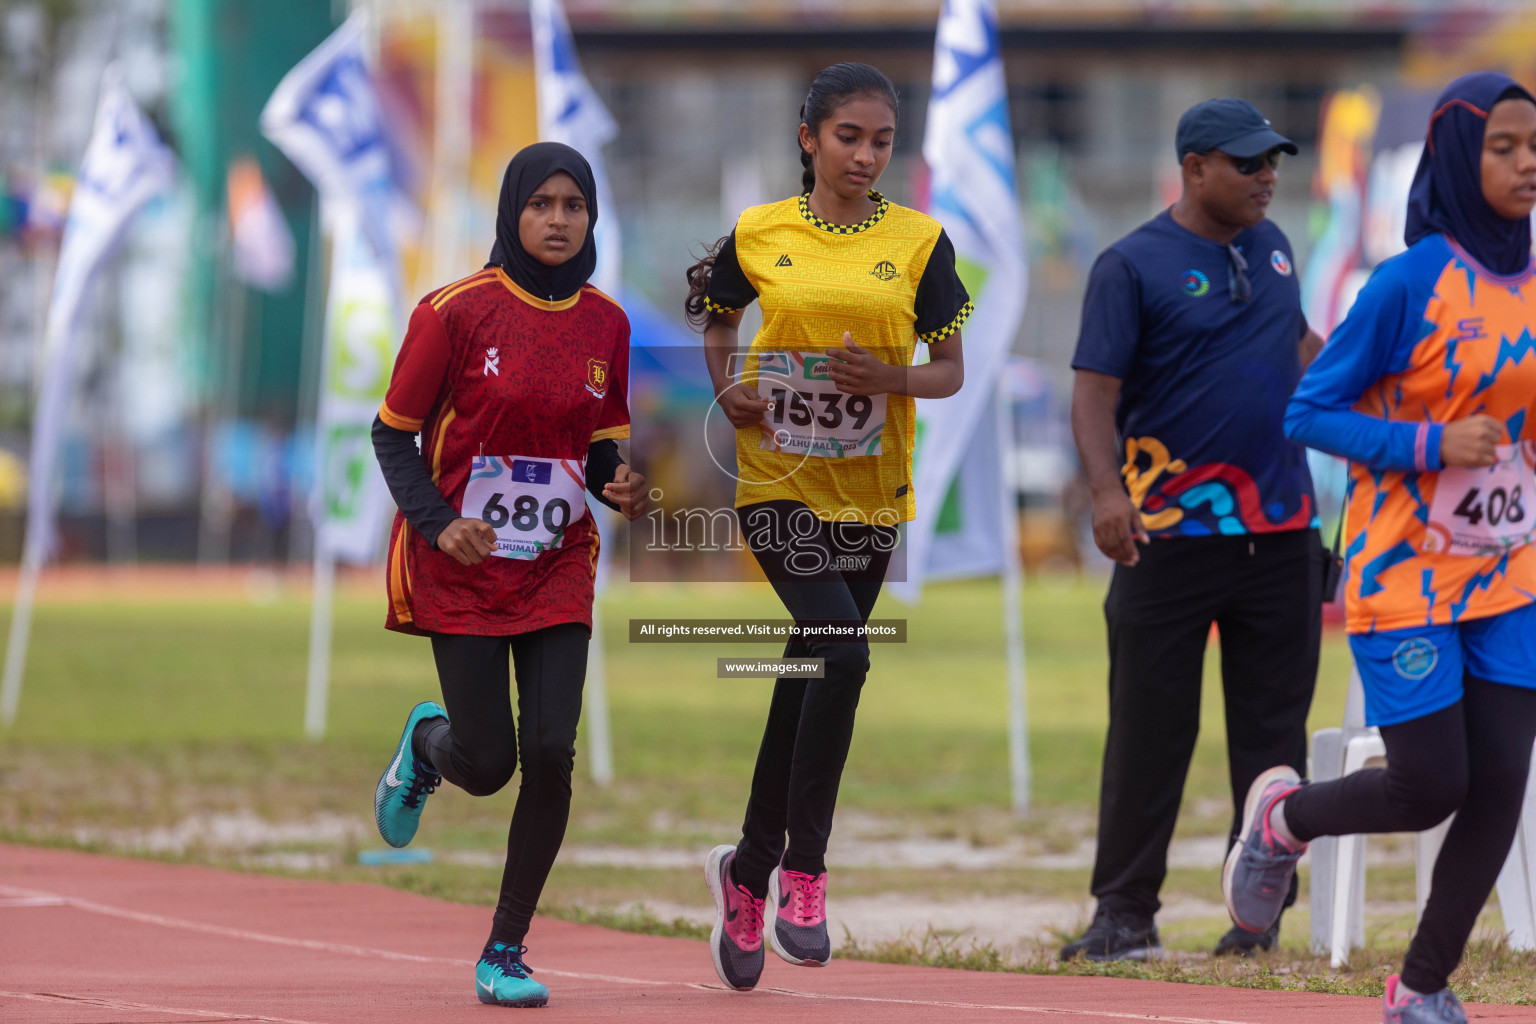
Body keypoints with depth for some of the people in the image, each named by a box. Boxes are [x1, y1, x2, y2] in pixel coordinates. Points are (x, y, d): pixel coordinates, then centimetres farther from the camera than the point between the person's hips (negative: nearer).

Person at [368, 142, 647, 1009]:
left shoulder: (606, 325, 3)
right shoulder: (457, 313, -10)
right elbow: (393, 435, -5)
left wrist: (620, 486, -10)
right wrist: (438, 524, -20)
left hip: (558, 568, 3)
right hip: (462, 568, -3)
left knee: (551, 753, -11)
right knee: (487, 764, -4)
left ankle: (506, 951, 4)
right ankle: (428, 744, 36)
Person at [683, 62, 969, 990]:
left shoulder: (920, 241, 2)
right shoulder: (758, 234, 1)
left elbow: (951, 372, 5)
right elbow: (716, 322, 18)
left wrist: (891, 378, -15)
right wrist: (726, 391, -1)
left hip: (869, 493, 2)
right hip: (779, 483, -2)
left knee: (805, 680, 9)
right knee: (841, 654, -21)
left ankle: (751, 871, 27)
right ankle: (802, 870, -9)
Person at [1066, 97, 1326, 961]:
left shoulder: (1271, 247, 13)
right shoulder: (1133, 267, -6)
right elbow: (1095, 393, -13)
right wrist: (1108, 490, -28)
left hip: (1281, 533, 5)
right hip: (1171, 534, -5)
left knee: (1274, 728, 5)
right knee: (1149, 728, -2)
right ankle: (1125, 914, 4)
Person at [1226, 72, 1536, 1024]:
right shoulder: (1409, 283, -13)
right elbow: (1310, 413, -10)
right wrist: (1430, 447, -20)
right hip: (1406, 578, -5)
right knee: (1430, 788, -6)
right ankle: (1283, 817, 25)